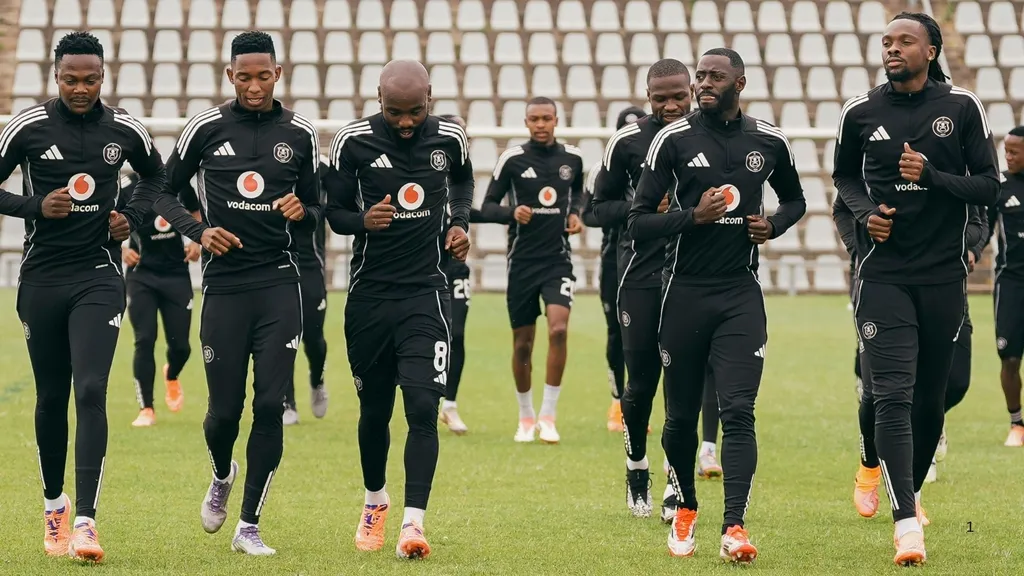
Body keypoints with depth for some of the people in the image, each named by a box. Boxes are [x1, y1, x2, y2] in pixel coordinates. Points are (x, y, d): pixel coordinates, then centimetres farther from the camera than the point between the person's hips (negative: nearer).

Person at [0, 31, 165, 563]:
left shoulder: (125, 130, 2)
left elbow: (155, 176, 21)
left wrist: (132, 216, 4)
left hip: (99, 276, 0)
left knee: (91, 392, -15)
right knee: (51, 397, 10)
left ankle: (85, 520, -19)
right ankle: (54, 504, 29)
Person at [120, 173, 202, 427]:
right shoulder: (125, 187, -11)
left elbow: (195, 213, 15)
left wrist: (196, 241, -2)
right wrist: (121, 249, -23)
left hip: (176, 274, 2)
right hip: (141, 275, -2)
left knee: (180, 345, 3)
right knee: (145, 340, -9)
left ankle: (171, 376, 39)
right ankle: (146, 409, 1)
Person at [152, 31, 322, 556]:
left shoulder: (299, 134, 6)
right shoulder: (205, 129, 1)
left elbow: (314, 206, 16)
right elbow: (165, 192, 10)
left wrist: (303, 212, -7)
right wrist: (198, 231, -7)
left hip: (279, 284, 1)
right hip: (224, 286, -1)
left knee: (271, 404, -7)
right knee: (225, 409, 2)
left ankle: (248, 526, 3)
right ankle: (222, 476, 37)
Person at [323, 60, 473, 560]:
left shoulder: (450, 140, -2)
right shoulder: (353, 142, -7)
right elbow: (333, 211, 2)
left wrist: (460, 222, 3)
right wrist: (362, 221, -20)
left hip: (426, 293, 0)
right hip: (370, 294, 0)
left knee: (422, 408, -14)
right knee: (375, 409, 11)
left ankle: (413, 523, -15)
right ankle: (375, 500, 36)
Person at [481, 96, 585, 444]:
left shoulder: (572, 157, 3)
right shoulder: (512, 159, -4)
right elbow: (487, 207, -1)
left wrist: (576, 214, 3)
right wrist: (511, 213, -20)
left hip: (558, 259, 1)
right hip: (522, 261, 0)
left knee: (559, 329, -19)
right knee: (522, 343, 5)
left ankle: (548, 416, -11)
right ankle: (526, 417, 23)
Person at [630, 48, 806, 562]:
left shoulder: (768, 142, 4)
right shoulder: (674, 140, -3)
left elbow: (794, 199, 23)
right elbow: (638, 223, -4)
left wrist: (775, 225, 2)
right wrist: (692, 217, -18)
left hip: (740, 293, 0)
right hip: (684, 292, 0)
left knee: (737, 410, -12)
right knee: (681, 415, 9)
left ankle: (734, 526, -17)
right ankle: (685, 507, 32)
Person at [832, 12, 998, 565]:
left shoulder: (962, 107, -2)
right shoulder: (861, 111, 1)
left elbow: (988, 186, -1)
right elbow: (844, 176, 17)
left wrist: (933, 177, -17)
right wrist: (863, 211, -3)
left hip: (943, 274, 1)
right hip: (884, 272, -1)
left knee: (930, 395, 9)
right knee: (892, 396, -12)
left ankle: (908, 490, 32)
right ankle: (907, 522, -16)